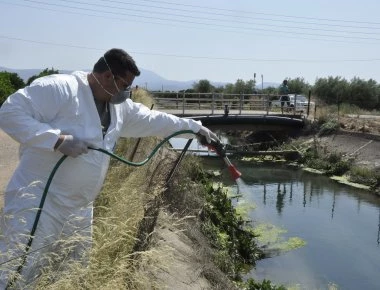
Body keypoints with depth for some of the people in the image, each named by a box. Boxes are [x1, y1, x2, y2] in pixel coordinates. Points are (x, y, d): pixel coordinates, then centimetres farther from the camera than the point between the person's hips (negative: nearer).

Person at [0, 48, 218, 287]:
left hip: (80, 208, 8)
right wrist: (58, 139, -26)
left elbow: (155, 120, 20)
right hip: (38, 202, -8)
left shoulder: (120, 107, 10)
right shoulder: (59, 88, -15)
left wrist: (195, 127, 25)